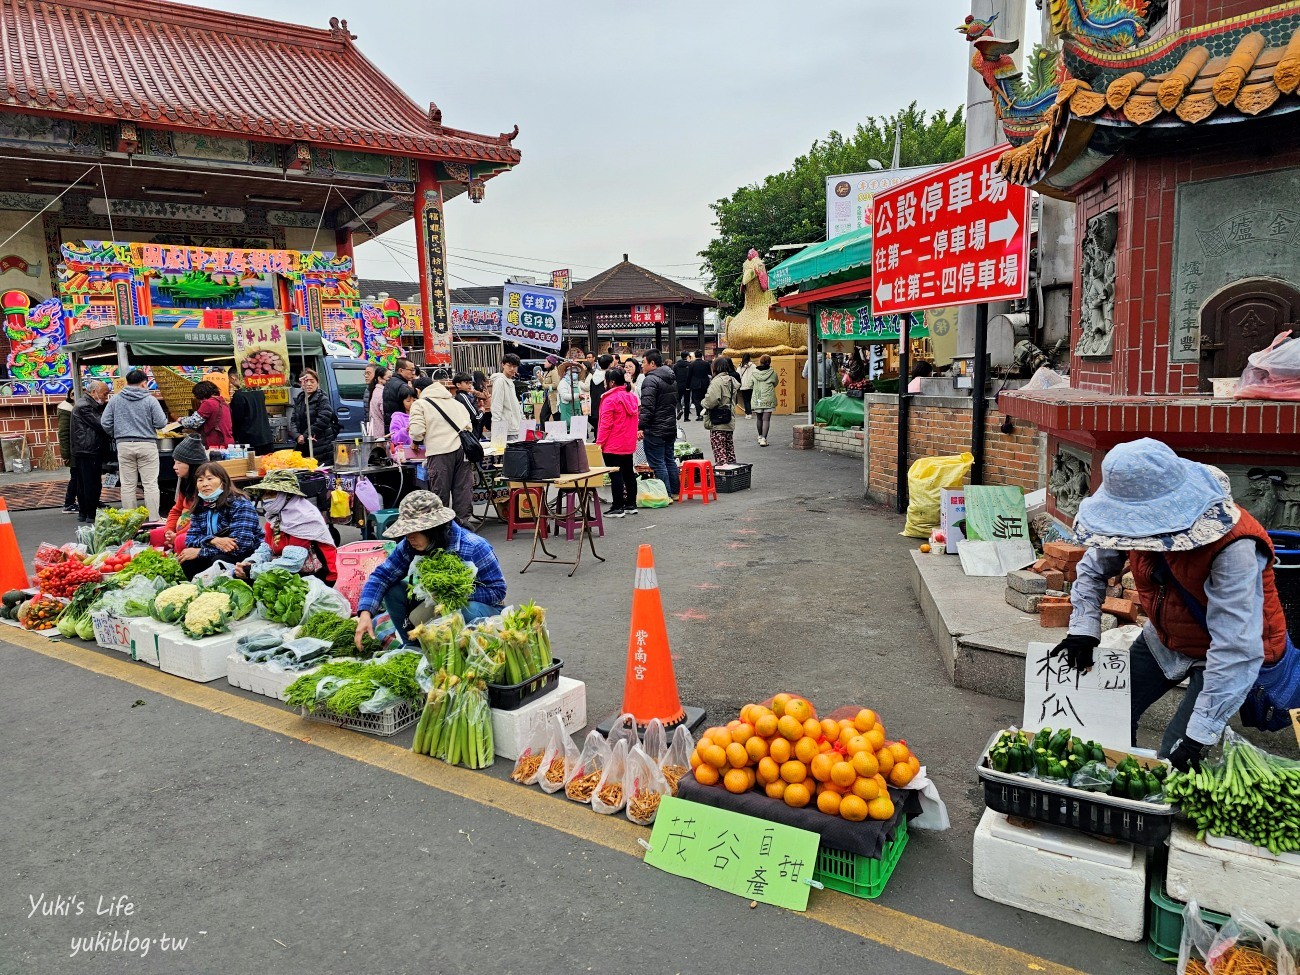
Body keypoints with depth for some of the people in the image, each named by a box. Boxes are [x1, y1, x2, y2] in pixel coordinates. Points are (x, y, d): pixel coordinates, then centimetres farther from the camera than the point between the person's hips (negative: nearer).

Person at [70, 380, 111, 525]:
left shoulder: (92, 405, 19)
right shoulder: (84, 406, -13)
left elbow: (100, 424, 14)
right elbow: (101, 425, -19)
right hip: (88, 452, -11)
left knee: (83, 484, 14)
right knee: (92, 484, -8)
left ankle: (83, 513, 21)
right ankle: (91, 515, -5)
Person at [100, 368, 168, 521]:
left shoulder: (115, 399, 5)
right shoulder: (150, 400, -5)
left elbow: (105, 422, 5)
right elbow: (161, 423, -7)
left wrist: (115, 435, 21)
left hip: (124, 445, 3)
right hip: (147, 444, -3)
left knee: (127, 485, 7)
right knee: (150, 484, 0)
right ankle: (153, 519, 1)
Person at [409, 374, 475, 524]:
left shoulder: (419, 404, 8)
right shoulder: (456, 402, 25)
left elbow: (417, 431, -4)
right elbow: (469, 426, 23)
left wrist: (416, 441, 16)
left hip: (440, 451, -5)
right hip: (463, 449, 5)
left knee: (439, 494, 2)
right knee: (463, 489, 8)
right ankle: (463, 521, 12)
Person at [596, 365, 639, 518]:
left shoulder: (610, 399, -16)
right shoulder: (632, 396, 8)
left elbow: (606, 424, -18)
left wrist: (599, 442, -13)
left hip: (613, 445, -8)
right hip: (629, 444, 8)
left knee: (615, 475, -3)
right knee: (629, 472, 14)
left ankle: (618, 508, -1)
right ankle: (631, 504, 21)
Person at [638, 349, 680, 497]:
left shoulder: (651, 380, -16)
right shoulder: (672, 379, 13)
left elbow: (647, 407, -22)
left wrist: (641, 426, -19)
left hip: (655, 430, -9)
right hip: (671, 428, 9)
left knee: (658, 463, -3)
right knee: (670, 460, 17)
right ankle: (675, 491, 22)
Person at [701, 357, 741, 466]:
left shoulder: (717, 382, -15)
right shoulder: (732, 380, 12)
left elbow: (711, 401, -24)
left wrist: (703, 402, -2)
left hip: (718, 424, -9)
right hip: (730, 422, 9)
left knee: (719, 450, -7)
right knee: (729, 450, 15)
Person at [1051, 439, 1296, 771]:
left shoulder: (1233, 547, -37)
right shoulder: (1141, 520, -17)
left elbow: (1236, 650, -39)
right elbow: (1093, 568, 1)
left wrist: (1199, 735, -40)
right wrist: (1083, 629, -14)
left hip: (1220, 655, -6)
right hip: (1165, 638, 6)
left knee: (1175, 757, -15)